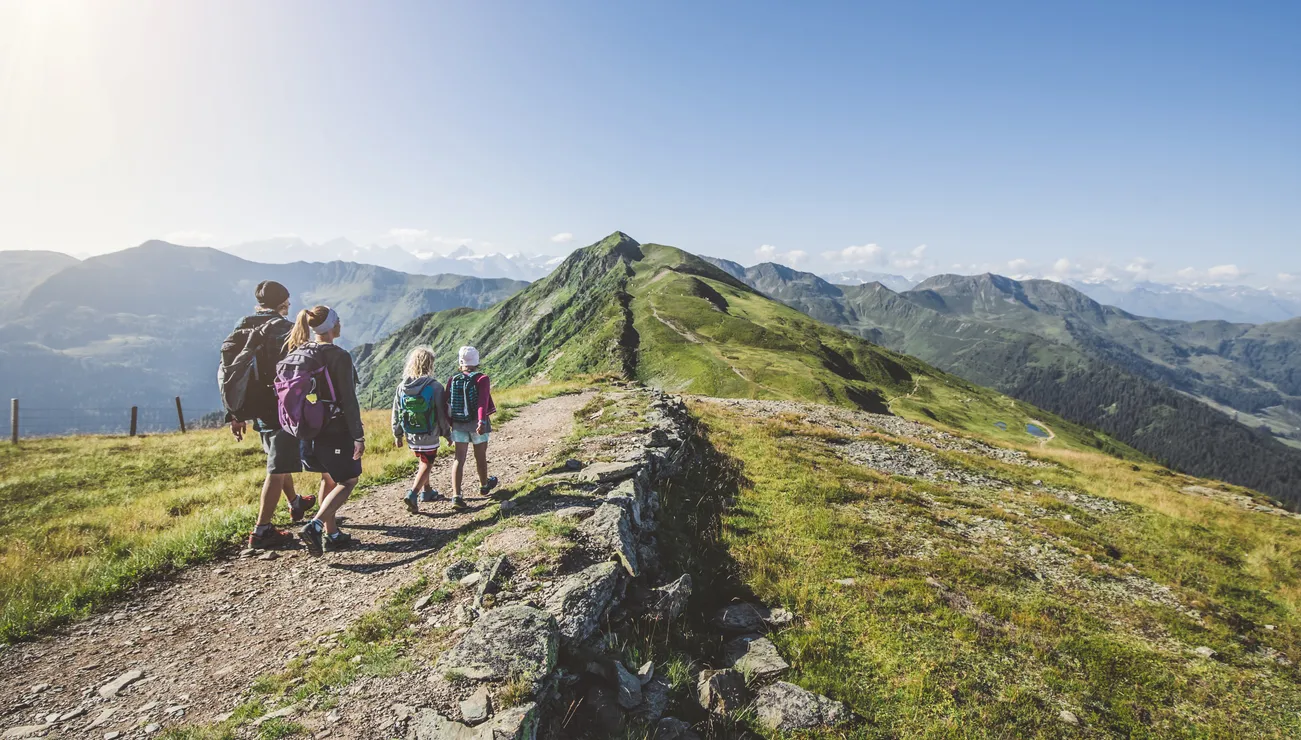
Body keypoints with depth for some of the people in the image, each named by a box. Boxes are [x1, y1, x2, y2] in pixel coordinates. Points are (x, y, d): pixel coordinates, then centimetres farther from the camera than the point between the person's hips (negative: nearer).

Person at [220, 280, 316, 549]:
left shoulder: (240, 330, 9)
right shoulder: (284, 330, -13)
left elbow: (226, 373, 9)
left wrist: (235, 414, 14)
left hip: (258, 412, 8)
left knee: (279, 458, 26)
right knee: (278, 470, -2)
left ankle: (295, 504, 45)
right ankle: (262, 532, 0)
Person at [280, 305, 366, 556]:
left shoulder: (297, 353, 5)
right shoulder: (339, 356, -17)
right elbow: (348, 401, -18)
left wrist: (302, 429, 20)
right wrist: (358, 436, -13)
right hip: (335, 432, -7)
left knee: (330, 479, 21)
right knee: (348, 481, 9)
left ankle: (331, 535, 24)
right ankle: (314, 526, -8)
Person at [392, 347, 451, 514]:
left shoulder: (402, 387, -4)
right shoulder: (435, 387, -17)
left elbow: (396, 413, 3)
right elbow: (441, 414, -11)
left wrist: (397, 434, 14)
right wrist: (447, 432, 2)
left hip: (410, 435, 5)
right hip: (429, 436, -5)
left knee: (422, 462, 24)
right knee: (426, 465, 5)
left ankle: (427, 491, 36)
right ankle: (412, 494, -11)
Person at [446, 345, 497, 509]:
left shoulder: (452, 380, 1)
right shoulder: (481, 379, -10)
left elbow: (448, 405, 4)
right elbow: (483, 402, -24)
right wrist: (482, 421, -34)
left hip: (458, 424, 2)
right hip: (477, 423, -2)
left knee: (459, 459, 4)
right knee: (480, 456, 16)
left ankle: (456, 496, -6)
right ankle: (484, 486, 37)